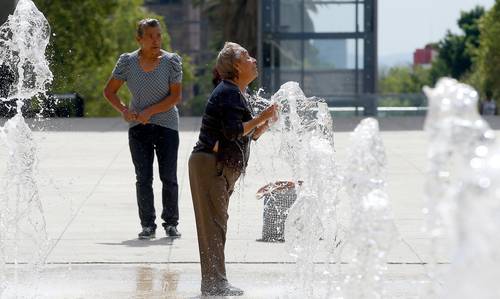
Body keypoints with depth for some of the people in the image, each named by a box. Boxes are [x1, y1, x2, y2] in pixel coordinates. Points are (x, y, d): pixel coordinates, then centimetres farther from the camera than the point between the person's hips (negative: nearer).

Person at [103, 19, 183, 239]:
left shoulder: (171, 61, -4)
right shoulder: (127, 62, 0)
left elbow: (176, 97, -9)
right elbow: (109, 91, 5)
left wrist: (150, 111, -19)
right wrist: (124, 110, -12)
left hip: (167, 125, -1)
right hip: (138, 128, 1)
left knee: (169, 178, -1)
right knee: (143, 178, -1)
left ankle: (171, 223, 10)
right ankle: (148, 225, 3)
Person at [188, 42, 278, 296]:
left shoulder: (238, 94, 20)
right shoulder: (228, 93, -13)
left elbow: (250, 135, 21)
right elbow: (233, 131, -24)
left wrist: (267, 122, 6)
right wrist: (262, 117, -19)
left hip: (222, 168, 11)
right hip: (210, 164, -11)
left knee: (217, 225, 12)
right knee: (213, 223, -11)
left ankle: (214, 284, 16)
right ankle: (214, 284, -12)